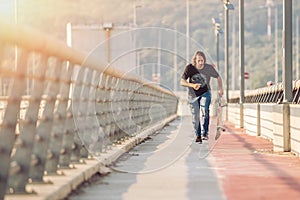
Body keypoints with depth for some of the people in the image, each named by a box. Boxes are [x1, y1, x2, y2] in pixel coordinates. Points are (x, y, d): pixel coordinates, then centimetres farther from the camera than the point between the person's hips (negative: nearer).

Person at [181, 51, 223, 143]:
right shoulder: (189, 68, -16)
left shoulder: (209, 68, -15)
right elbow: (182, 82, -18)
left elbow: (218, 77, 4)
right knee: (195, 116, 3)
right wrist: (192, 85, -34)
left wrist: (220, 89, 2)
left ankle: (204, 133, -27)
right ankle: (197, 135, 22)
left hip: (205, 93, -1)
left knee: (204, 111, -25)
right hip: (193, 95, 1)